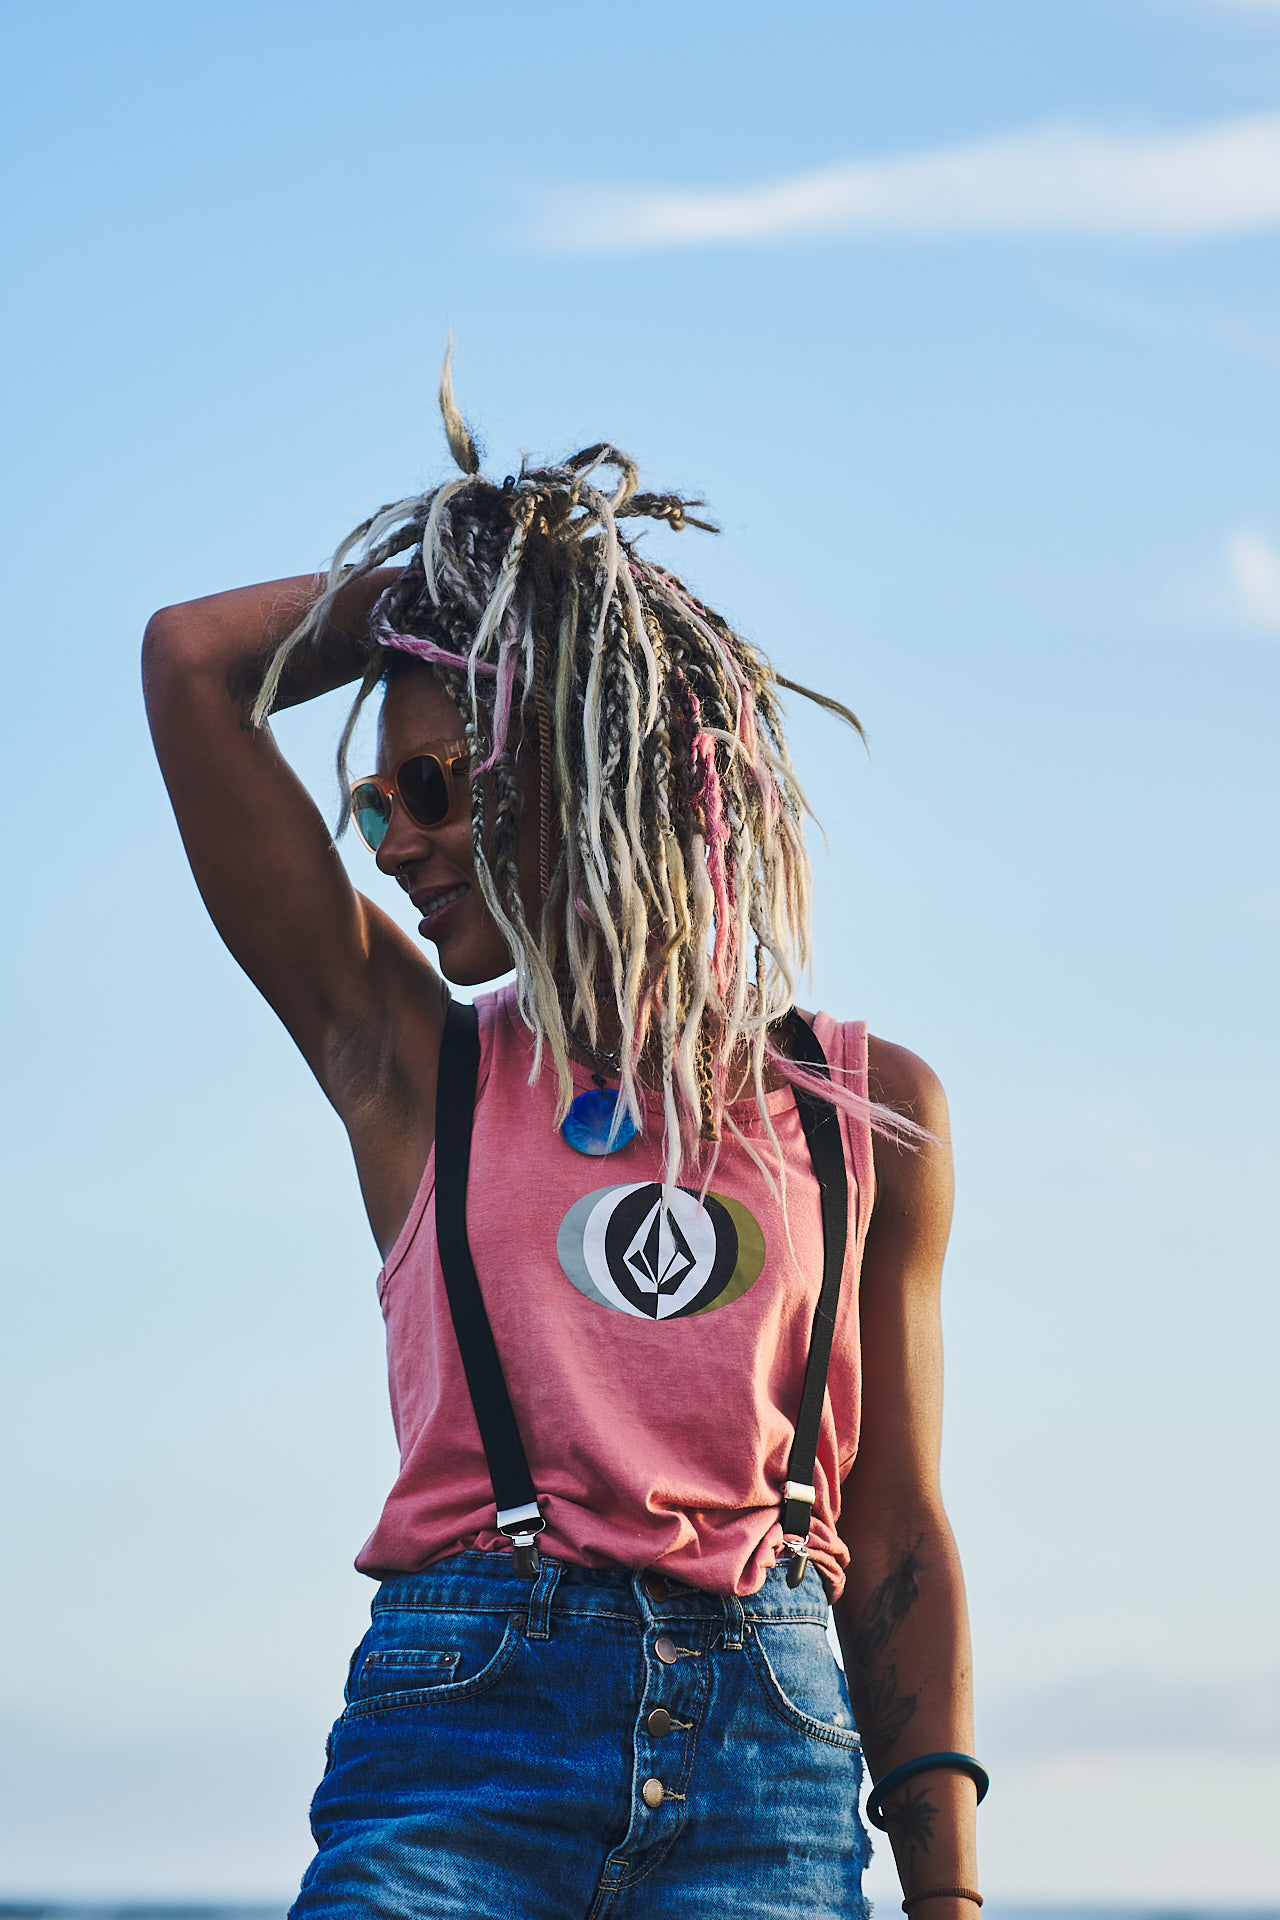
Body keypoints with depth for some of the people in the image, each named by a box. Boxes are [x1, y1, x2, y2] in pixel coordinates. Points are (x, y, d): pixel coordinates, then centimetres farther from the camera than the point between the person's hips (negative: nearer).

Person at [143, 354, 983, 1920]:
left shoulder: (866, 1112, 14)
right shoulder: (411, 1067, 13)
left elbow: (897, 1534, 13)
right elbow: (192, 662, 7)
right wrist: (453, 562, 18)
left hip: (764, 1747, 1)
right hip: (459, 1729, 0)